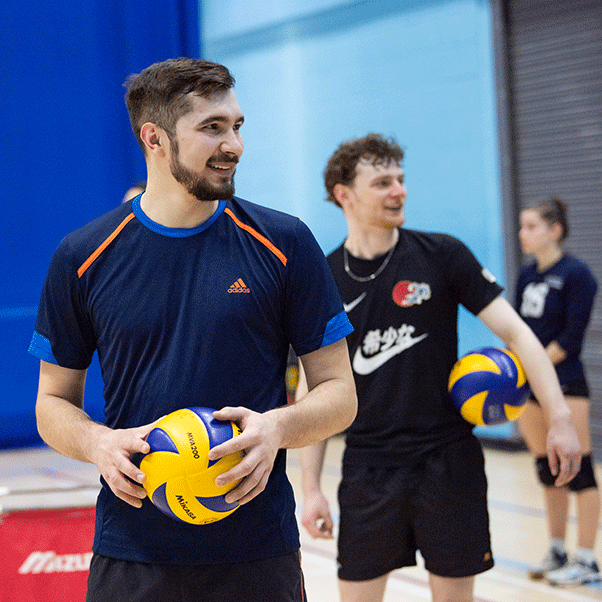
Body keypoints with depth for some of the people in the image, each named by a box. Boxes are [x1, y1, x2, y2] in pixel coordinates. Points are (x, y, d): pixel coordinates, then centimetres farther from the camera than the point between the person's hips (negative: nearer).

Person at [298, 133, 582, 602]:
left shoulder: (442, 255, -4)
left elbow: (515, 332, -5)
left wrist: (559, 417, -16)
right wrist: (311, 488, 0)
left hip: (449, 462, -1)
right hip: (368, 470, 1)